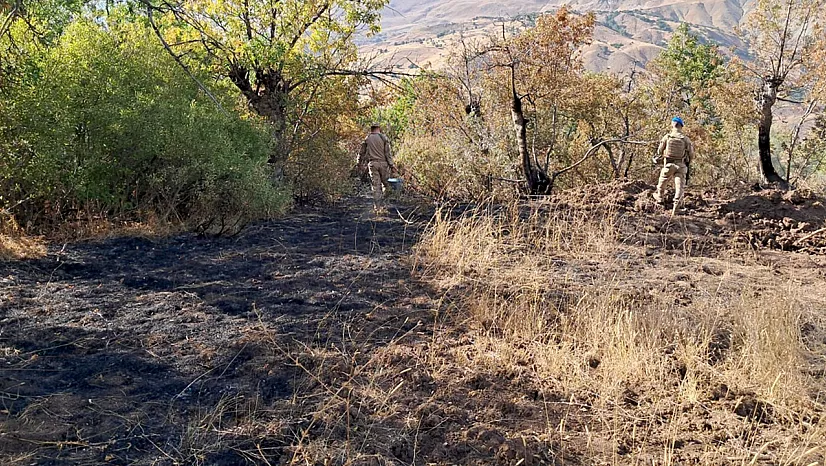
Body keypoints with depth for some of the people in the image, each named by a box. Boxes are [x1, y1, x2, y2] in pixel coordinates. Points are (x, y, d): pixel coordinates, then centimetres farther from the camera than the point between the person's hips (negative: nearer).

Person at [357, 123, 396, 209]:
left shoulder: (367, 139, 5)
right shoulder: (384, 138, -2)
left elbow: (362, 152, 12)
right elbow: (388, 153, -7)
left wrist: (359, 162, 27)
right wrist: (392, 165, -6)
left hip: (372, 164, 2)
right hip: (383, 163, -2)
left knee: (376, 185, 3)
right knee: (385, 183, 13)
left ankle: (377, 205, -1)